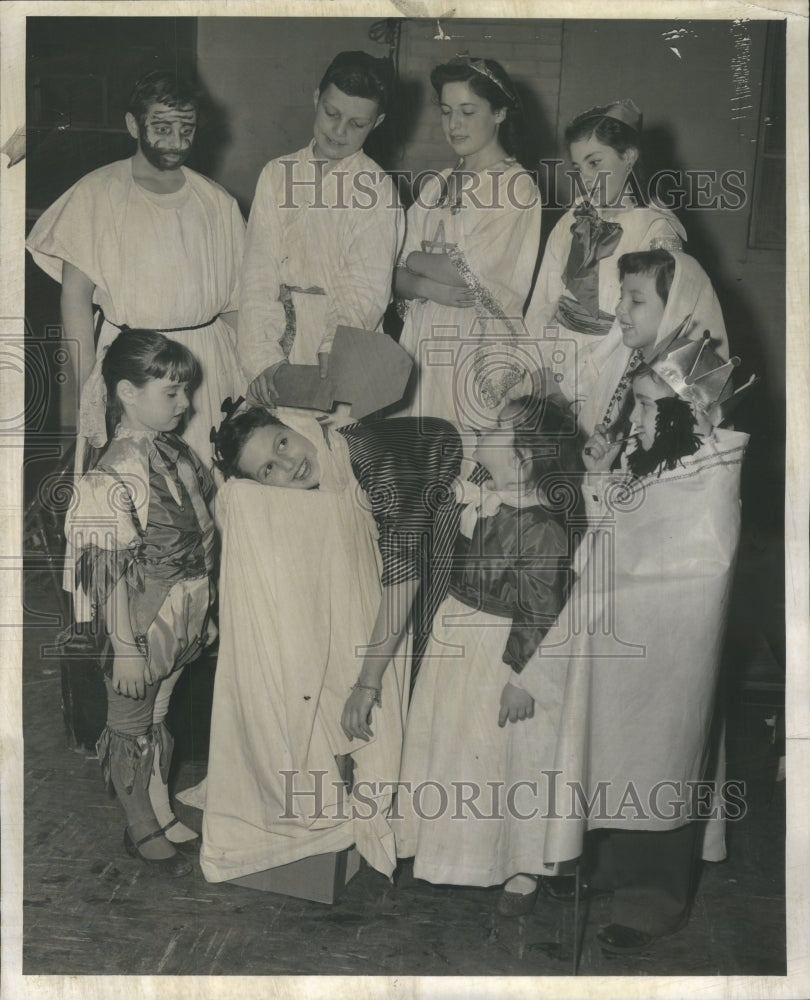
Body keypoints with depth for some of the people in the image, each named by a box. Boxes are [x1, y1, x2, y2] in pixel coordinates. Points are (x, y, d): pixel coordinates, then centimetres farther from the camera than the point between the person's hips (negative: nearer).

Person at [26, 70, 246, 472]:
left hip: (208, 363, 3)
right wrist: (88, 386, -12)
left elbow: (235, 303, 11)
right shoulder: (96, 194, -2)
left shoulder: (217, 202, 9)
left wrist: (249, 385, 4)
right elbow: (75, 295, -4)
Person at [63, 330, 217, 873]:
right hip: (140, 630, -7)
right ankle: (142, 831, 26)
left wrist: (204, 614, 17)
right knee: (132, 729, 11)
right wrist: (126, 648, -21)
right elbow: (111, 571, -22)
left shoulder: (178, 452, 3)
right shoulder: (116, 475, -23)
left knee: (159, 720, 23)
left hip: (179, 627, 7)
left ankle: (163, 814, 38)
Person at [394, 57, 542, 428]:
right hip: (424, 346, 5)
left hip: (481, 354, -5)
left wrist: (415, 260, 3)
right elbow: (400, 279, 9)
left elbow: (471, 275, -14)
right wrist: (429, 287, -12)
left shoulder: (517, 188, -5)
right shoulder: (436, 187, 14)